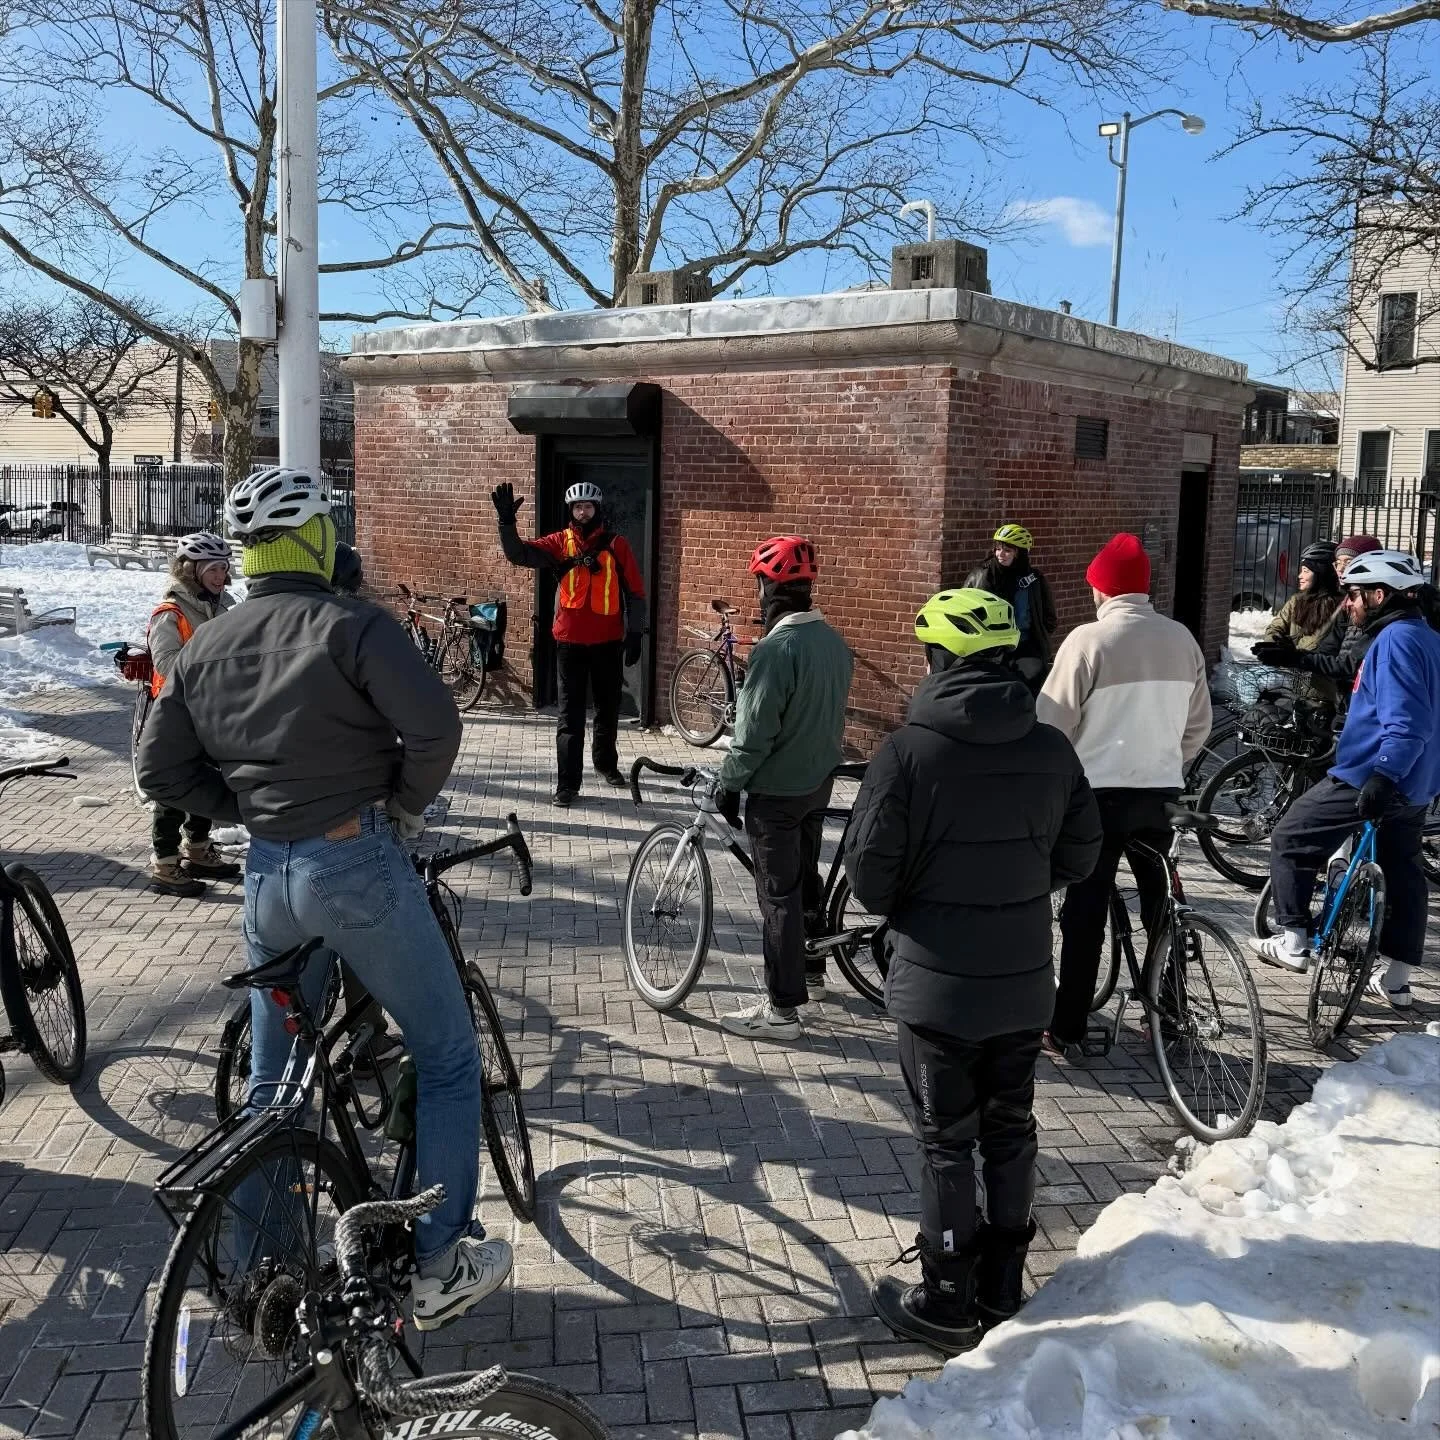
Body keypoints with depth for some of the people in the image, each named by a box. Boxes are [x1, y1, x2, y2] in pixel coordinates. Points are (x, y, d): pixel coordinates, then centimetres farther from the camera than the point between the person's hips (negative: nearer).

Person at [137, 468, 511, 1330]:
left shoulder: (205, 648, 9)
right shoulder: (351, 626, -11)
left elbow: (164, 770, 11)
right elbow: (434, 724, -21)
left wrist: (247, 809, 15)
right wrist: (407, 804, -5)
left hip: (266, 874, 7)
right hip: (358, 866, -6)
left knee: (274, 1077, 20)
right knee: (449, 1061, 8)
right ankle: (441, 1267, 13)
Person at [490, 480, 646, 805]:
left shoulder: (616, 545, 0)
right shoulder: (560, 542, 0)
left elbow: (635, 591, 1)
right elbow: (519, 553, -11)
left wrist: (635, 634, -3)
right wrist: (507, 521, -27)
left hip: (608, 641, 1)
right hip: (570, 641, -1)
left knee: (608, 708, 17)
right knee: (570, 715, 0)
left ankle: (606, 762, 39)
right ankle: (568, 782, 2)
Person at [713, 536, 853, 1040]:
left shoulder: (776, 648, -24)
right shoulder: (834, 641, 2)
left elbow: (754, 731, -22)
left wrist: (729, 783, -11)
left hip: (777, 790, -8)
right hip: (819, 780, 8)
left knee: (779, 894, -1)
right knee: (806, 876, 22)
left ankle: (782, 1009, 5)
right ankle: (811, 971, 37)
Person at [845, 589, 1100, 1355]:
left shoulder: (910, 747, -16)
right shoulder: (1050, 748, -2)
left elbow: (869, 861, -14)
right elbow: (1079, 853, 5)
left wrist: (896, 908, 7)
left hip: (936, 980, -4)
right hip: (1024, 977, 4)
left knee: (947, 1140, 8)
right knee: (1011, 1130, 18)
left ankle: (946, 1303, 19)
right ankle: (1003, 1290, 31)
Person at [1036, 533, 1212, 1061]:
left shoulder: (1089, 639, -12)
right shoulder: (1181, 639, 4)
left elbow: (1053, 722, -11)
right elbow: (1199, 724, 11)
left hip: (1100, 791, -4)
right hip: (1162, 792, 5)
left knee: (1085, 915, 2)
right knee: (1162, 908, 15)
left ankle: (1066, 1032, 7)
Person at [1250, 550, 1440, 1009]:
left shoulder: (1395, 640, -17)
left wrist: (1381, 776, -34)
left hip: (1369, 779, -10)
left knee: (1290, 840, 4)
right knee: (1403, 874, 14)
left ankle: (1294, 942, 7)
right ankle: (1396, 980, 21)